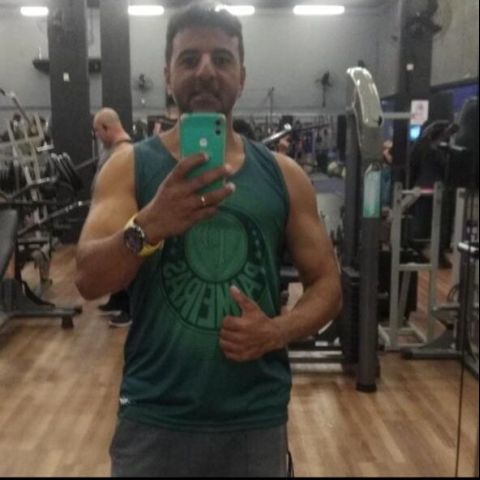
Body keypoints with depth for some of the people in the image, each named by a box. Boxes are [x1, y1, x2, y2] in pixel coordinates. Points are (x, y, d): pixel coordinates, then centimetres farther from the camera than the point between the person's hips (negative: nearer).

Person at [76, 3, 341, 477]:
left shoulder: (283, 175, 1)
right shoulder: (129, 166, -3)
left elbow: (326, 282, 6)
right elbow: (88, 279, -14)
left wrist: (278, 331, -13)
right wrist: (148, 225, -33)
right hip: (154, 419, -1)